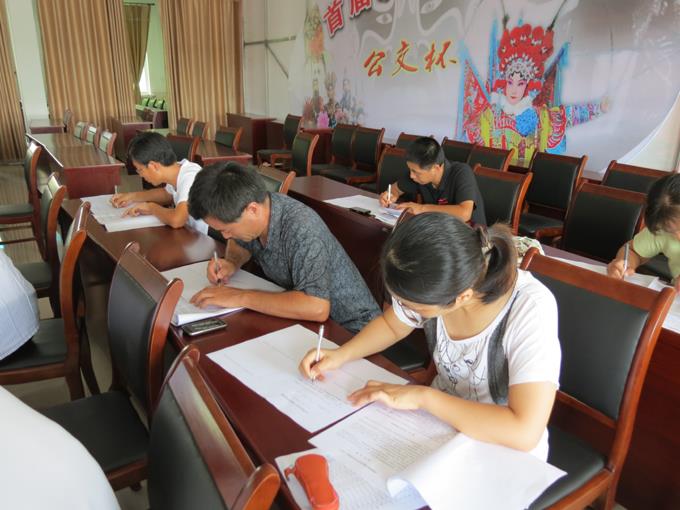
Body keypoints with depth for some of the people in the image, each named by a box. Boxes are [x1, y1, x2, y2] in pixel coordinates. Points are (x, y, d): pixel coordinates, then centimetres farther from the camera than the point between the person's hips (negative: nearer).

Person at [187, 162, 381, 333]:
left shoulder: (301, 229, -30)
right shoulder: (253, 217, -7)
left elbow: (317, 308, -41)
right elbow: (239, 244, 17)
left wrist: (240, 297, -32)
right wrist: (231, 263, -6)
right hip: (303, 314, 7)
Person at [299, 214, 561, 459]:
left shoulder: (530, 308, -30)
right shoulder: (433, 285, -17)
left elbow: (524, 432, -34)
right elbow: (391, 325, 5)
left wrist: (423, 396, -29)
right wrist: (341, 354, -11)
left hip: (504, 448, -4)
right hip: (440, 416, 4)